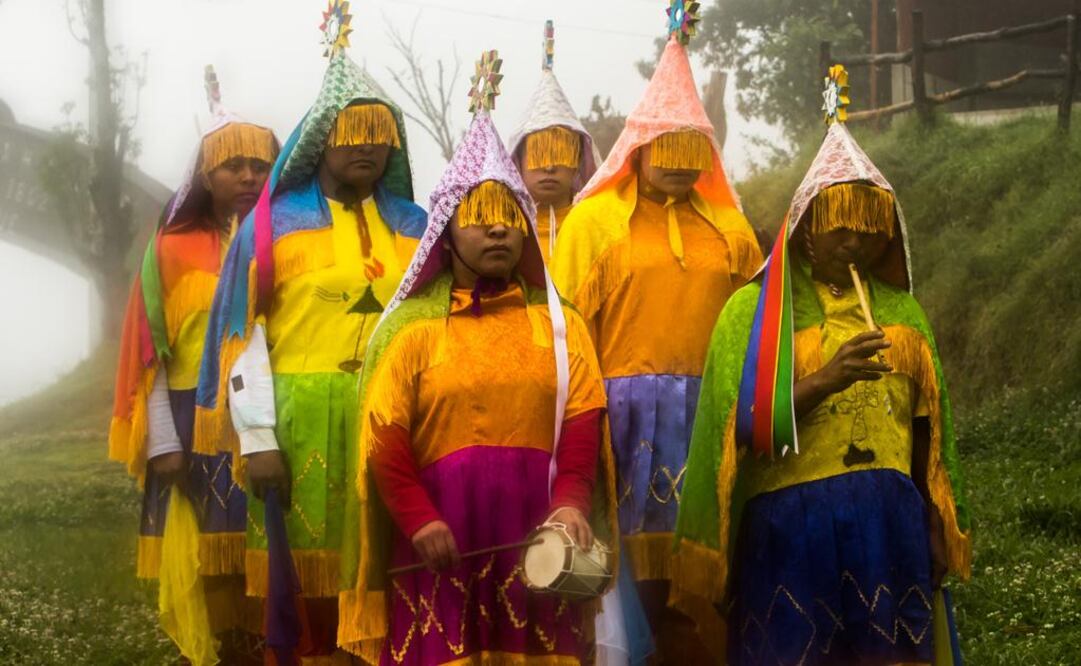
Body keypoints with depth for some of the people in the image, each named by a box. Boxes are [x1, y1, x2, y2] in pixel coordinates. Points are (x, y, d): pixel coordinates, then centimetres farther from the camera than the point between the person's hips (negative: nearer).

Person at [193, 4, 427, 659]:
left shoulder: (415, 227, 12)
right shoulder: (273, 223, 2)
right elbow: (243, 335, -2)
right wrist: (257, 438, -8)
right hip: (300, 419, -2)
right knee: (303, 578, 0)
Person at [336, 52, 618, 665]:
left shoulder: (560, 323, 13)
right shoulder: (413, 323, 7)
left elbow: (582, 420, 3)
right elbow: (384, 435, 0)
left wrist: (571, 502, -13)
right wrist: (418, 519, -12)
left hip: (536, 531, 1)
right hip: (441, 533, -1)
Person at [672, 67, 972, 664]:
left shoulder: (901, 312, 14)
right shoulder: (755, 310, 3)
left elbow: (925, 430, 15)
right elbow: (742, 426, -8)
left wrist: (937, 528, 11)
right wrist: (825, 379, -19)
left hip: (892, 523, 3)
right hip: (791, 523, -3)